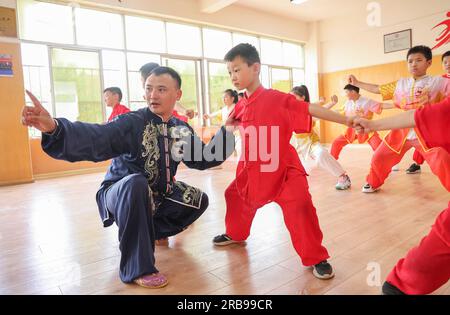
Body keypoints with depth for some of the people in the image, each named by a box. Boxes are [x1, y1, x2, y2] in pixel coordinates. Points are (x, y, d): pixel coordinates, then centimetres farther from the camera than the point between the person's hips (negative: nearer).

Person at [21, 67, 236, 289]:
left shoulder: (182, 129, -2)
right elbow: (93, 139, -37)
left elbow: (203, 159, 3)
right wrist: (54, 128, -55)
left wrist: (227, 133, -7)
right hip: (121, 194, -6)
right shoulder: (132, 122, -21)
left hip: (156, 198, 6)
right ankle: (137, 268, -24)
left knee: (199, 200, 0)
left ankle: (151, 231, 18)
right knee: (136, 182, -38)